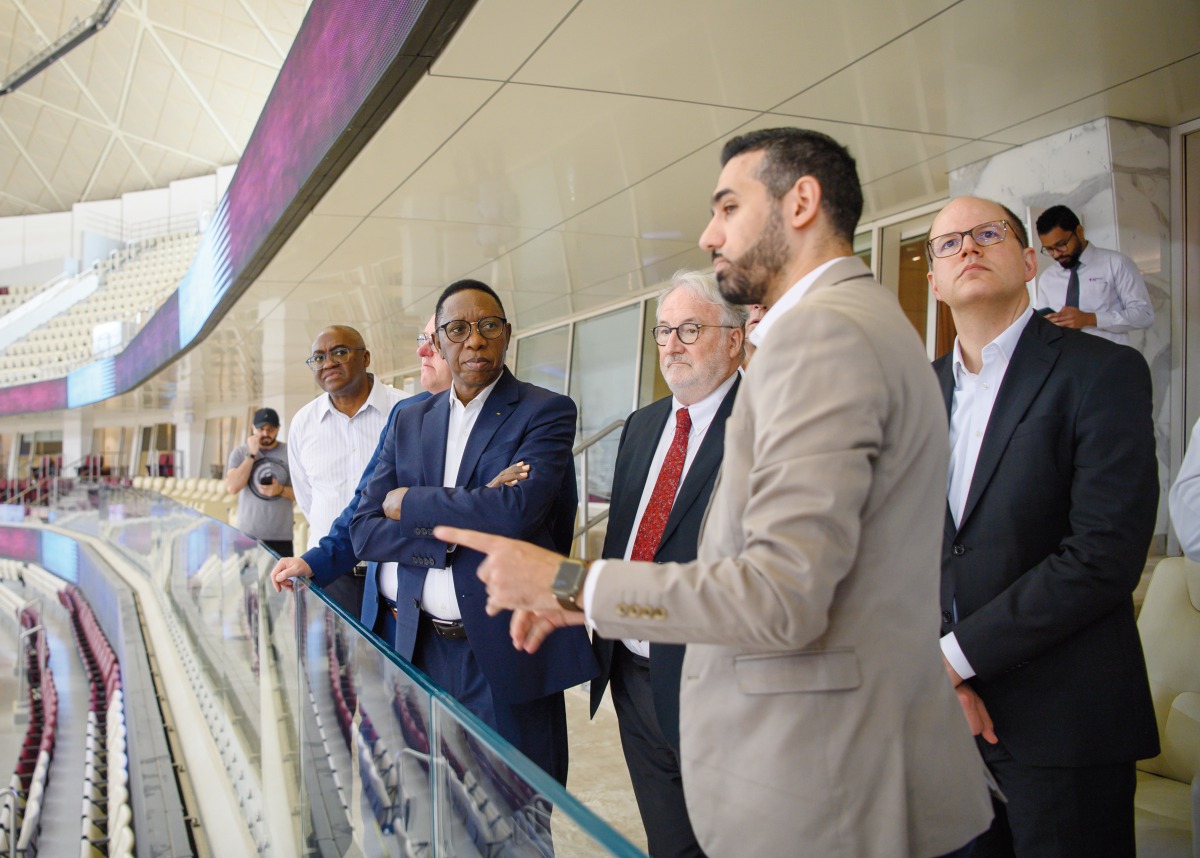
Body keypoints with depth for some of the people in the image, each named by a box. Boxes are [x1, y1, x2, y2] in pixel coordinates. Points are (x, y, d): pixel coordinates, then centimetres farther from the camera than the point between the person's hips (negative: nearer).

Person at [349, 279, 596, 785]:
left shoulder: (546, 412, -5)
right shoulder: (409, 423, 10)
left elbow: (518, 508, -21)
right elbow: (365, 530, 2)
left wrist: (412, 502, -9)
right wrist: (468, 531, -13)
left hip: (505, 652, -4)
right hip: (421, 648, 5)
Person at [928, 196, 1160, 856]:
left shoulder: (1103, 372, -7)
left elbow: (1107, 554, -17)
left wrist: (961, 653, -16)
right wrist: (930, 667, -8)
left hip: (1062, 723, -4)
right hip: (942, 713, 5)